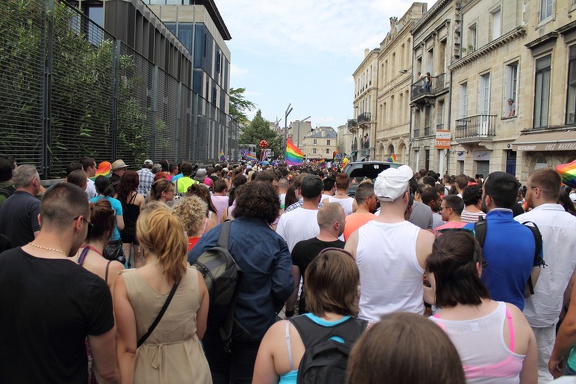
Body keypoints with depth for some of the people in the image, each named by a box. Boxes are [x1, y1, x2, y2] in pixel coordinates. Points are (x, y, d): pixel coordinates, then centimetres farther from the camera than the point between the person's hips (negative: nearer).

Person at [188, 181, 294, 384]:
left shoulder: (218, 232, -12)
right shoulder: (277, 242, -10)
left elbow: (191, 264, -16)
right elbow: (284, 287, -17)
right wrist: (272, 308, 5)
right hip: (256, 326, 0)